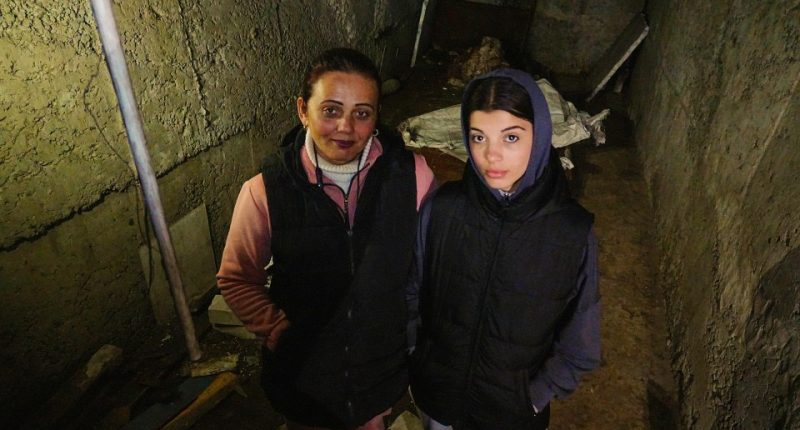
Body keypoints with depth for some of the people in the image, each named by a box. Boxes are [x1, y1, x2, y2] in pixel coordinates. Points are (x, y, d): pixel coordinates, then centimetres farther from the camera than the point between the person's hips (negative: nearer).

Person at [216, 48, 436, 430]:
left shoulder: (412, 175, -18)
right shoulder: (264, 192, -20)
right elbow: (236, 279, -6)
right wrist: (280, 331, -14)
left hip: (384, 368, 1)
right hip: (302, 373, -1)